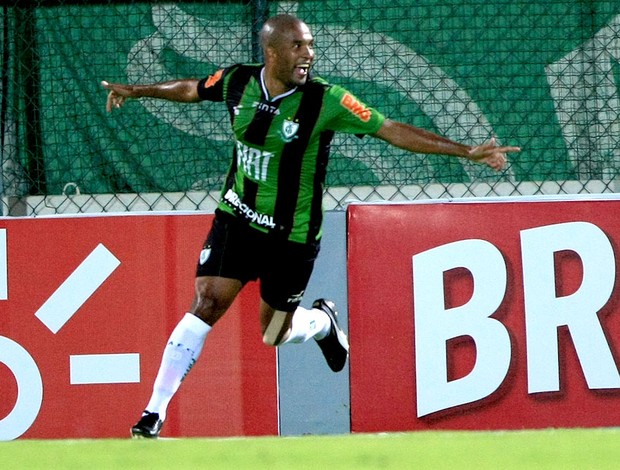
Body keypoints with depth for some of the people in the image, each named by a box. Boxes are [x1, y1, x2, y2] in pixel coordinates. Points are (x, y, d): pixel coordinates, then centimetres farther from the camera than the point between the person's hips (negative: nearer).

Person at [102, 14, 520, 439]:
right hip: (236, 220, 2)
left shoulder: (325, 101, -17)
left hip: (293, 236, -2)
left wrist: (467, 152, -23)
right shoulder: (237, 82, -8)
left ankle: (324, 321, 45)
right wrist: (135, 91, 26)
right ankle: (154, 413, -9)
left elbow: (393, 131, -18)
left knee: (274, 334, 8)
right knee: (206, 305, -14)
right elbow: (191, 89, 15)